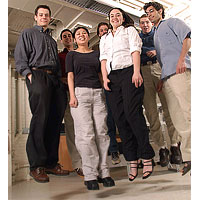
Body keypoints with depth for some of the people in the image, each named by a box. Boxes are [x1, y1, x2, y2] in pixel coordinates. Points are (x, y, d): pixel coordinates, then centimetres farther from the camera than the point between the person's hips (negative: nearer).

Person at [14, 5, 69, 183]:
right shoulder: (28, 34, 15)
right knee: (40, 118, -15)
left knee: (55, 119, -1)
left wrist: (59, 79, 10)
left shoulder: (52, 40, 32)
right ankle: (37, 166, -7)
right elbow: (20, 58, 4)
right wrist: (29, 74, -11)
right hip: (37, 76, -6)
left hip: (54, 79, 6)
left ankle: (51, 163, 6)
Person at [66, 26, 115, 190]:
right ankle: (90, 175, -6)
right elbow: (70, 76, 6)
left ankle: (103, 172, 2)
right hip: (80, 92, -2)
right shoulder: (71, 55, 16)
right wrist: (72, 96, -7)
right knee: (86, 133, -11)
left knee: (101, 132, -5)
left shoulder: (96, 54, 22)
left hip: (98, 92, 3)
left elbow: (101, 74, 19)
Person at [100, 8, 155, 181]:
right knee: (120, 118, -5)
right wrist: (105, 77, -1)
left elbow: (135, 50, 1)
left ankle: (147, 157, -8)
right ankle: (132, 161, -1)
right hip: (112, 77, 4)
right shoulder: (104, 38, 28)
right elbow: (103, 58, 16)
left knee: (132, 113, -16)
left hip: (128, 72, -4)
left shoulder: (130, 30, 17)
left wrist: (136, 72, -14)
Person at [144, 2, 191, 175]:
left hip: (180, 71, -7)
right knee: (176, 117, -1)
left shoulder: (172, 22, 15)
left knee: (188, 111, -15)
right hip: (167, 77, 7)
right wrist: (162, 79, 16)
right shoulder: (156, 34, 33)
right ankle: (189, 156, 2)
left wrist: (181, 59, -17)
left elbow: (187, 37, -3)